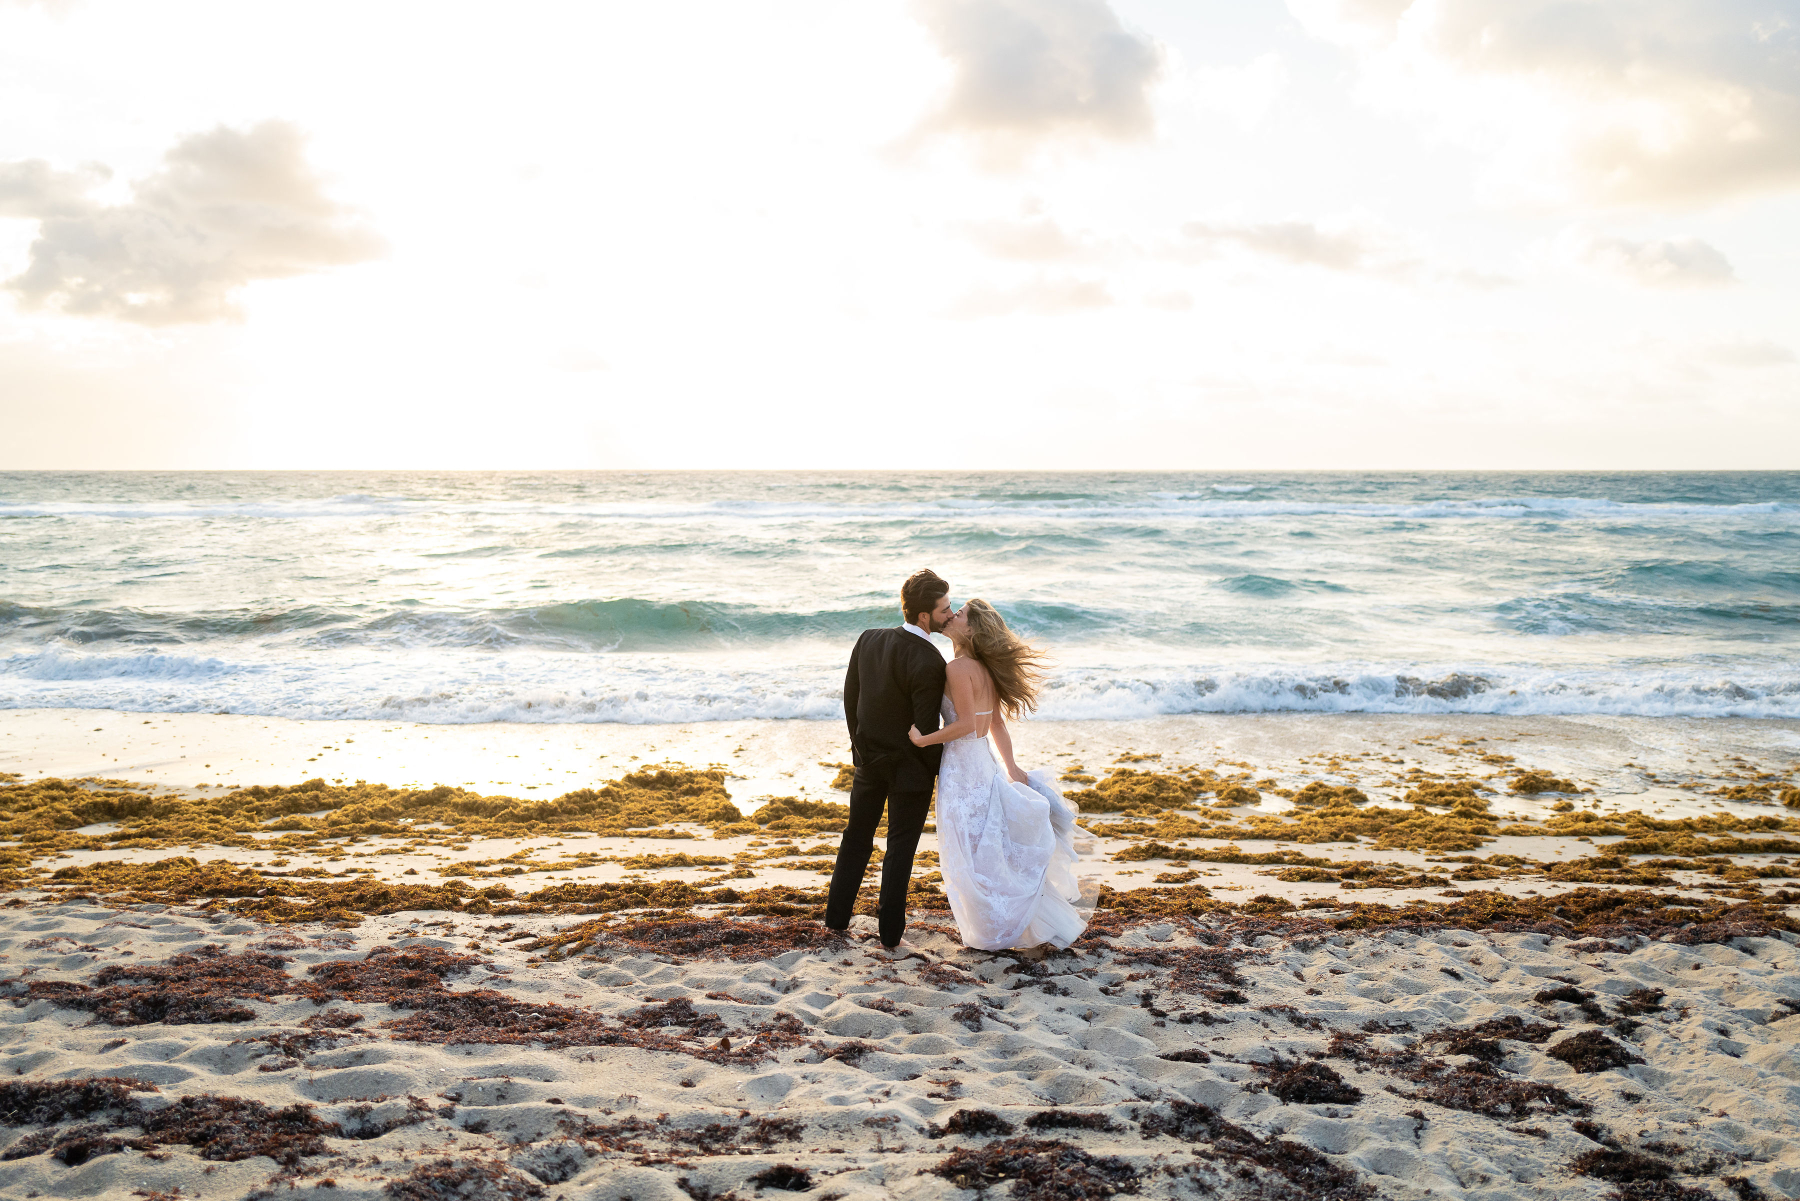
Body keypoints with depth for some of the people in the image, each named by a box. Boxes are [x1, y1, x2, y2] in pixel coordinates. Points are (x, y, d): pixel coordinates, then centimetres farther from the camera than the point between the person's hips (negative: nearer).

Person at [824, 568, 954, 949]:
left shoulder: (869, 640, -7)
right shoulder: (929, 663, -27)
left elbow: (850, 699, 3)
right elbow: (925, 730, -22)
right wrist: (942, 771, -4)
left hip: (869, 759, 6)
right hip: (909, 767, -6)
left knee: (858, 836, 22)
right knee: (900, 847, 9)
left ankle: (837, 915, 32)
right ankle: (890, 931, 18)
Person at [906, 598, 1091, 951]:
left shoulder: (959, 668, -17)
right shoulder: (985, 670, 10)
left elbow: (966, 724, -23)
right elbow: (997, 726, 12)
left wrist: (924, 740, -15)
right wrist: (1011, 767, 14)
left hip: (963, 766, -8)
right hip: (983, 762, 9)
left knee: (974, 853, 5)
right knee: (990, 847, 18)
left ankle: (996, 933, 17)